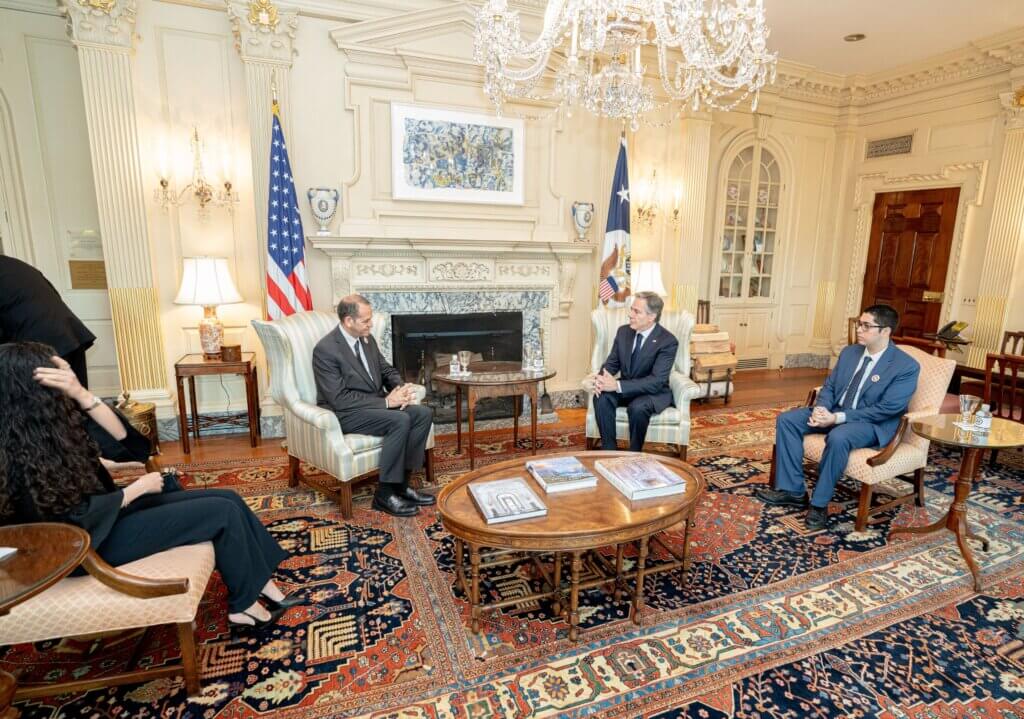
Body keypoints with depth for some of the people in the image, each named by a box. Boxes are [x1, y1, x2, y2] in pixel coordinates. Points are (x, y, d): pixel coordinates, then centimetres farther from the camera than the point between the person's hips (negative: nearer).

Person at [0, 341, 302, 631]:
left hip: (108, 510, 9)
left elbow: (125, 439, -9)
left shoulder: (52, 421, 1)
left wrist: (80, 394, -21)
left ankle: (265, 586, 5)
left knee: (229, 499, -2)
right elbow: (79, 517, -22)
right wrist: (139, 487, -10)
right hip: (94, 539, -8)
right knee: (223, 512, -14)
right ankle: (244, 606, 4)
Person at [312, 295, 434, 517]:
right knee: (400, 421, -29)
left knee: (423, 414, -12)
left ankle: (401, 483, -4)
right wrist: (386, 401, -24)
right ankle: (385, 494, -15)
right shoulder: (325, 349, -19)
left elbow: (387, 370, 14)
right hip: (345, 413, -8)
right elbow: (340, 399, -23)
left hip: (376, 404, 8)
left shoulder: (367, 339, 5)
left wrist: (400, 388, -10)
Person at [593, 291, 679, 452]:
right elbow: (612, 363, 3)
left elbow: (656, 381, -26)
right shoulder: (623, 331, -2)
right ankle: (609, 451, -17)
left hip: (654, 392, -4)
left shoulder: (668, 341, -20)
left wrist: (618, 385, -37)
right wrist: (601, 379, -23)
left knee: (638, 407, -37)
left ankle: (634, 455, -14)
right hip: (624, 388, 5)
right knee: (601, 397, -26)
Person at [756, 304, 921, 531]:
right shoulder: (849, 352, 7)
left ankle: (819, 503, -20)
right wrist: (821, 408, -13)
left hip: (872, 424, -7)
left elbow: (886, 409, -19)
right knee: (786, 419, -12)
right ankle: (793, 490, -9)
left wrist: (838, 418, -25)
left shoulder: (906, 366, -13)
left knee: (838, 437, -39)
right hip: (835, 413, 7)